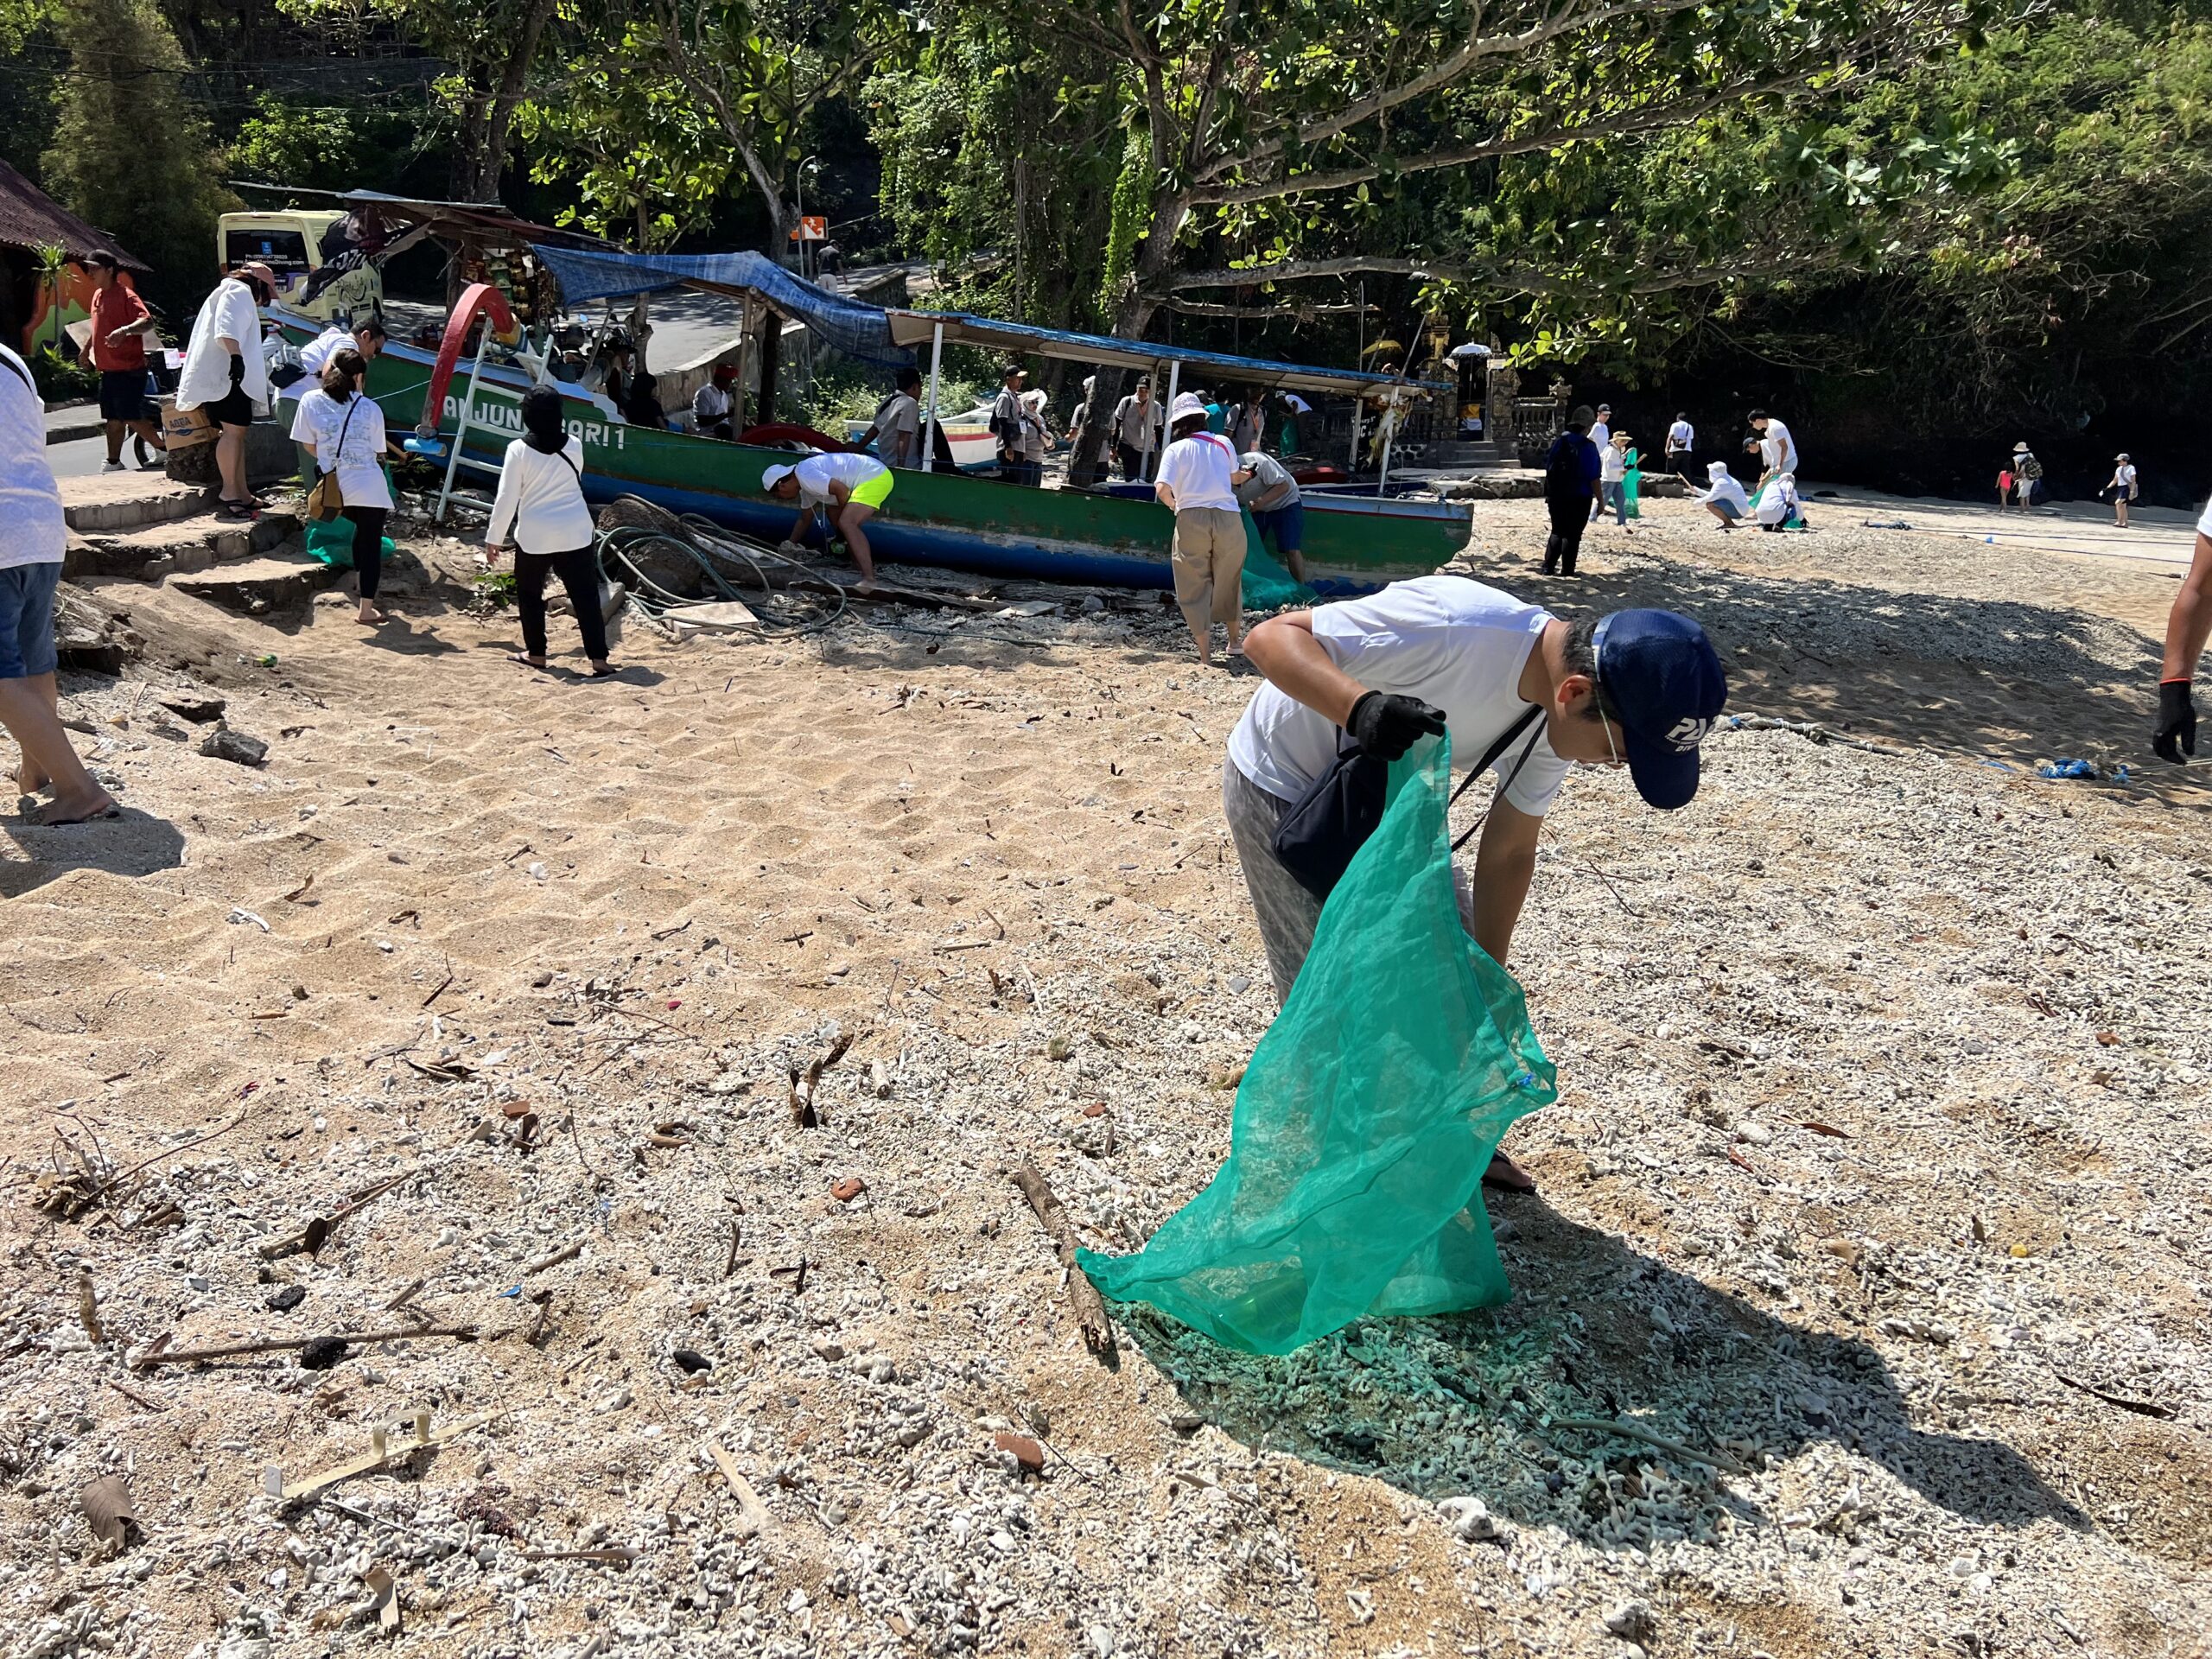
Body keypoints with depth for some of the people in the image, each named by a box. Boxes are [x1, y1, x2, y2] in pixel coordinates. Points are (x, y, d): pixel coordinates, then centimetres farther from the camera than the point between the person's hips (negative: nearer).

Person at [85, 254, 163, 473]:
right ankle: (113, 463, 14)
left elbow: (148, 321, -27)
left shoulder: (125, 295, -12)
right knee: (113, 420, 10)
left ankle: (164, 449, 6)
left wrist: (124, 330, -42)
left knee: (131, 418, -9)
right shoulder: (98, 295, 14)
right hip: (108, 370, 9)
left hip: (129, 369, -9)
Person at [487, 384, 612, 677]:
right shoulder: (574, 446, -1)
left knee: (529, 594, 17)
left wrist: (494, 538, 0)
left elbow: (506, 499, -8)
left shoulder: (519, 449, -10)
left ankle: (536, 653, 25)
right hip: (575, 532, 2)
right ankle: (599, 659, -3)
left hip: (534, 535, -2)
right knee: (586, 596, 2)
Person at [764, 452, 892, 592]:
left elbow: (842, 491, -21)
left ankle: (869, 578, -28)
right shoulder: (805, 487, 16)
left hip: (875, 479, -11)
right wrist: (789, 544, 25)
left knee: (847, 524, -22)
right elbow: (804, 519, 30)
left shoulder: (804, 475, -17)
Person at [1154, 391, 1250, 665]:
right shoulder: (1223, 443, 9)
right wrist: (1247, 476, 50)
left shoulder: (1175, 449, 0)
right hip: (1228, 517, 2)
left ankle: (1205, 656, 6)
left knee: (1194, 587, 8)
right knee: (1228, 582, 20)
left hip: (1191, 519, -2)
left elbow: (1162, 489, -11)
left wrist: (1173, 504, 10)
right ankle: (1236, 639, 37)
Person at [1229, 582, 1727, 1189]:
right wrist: (1362, 707, -53)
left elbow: (1507, 853, -2)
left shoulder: (1560, 715, -12)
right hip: (1281, 791, -7)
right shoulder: (1455, 627, -37)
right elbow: (1271, 636, -35)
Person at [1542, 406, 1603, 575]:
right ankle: (1567, 572, 6)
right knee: (1572, 535, 3)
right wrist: (1600, 500, -7)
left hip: (1556, 496, 5)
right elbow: (1593, 477, -15)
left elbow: (1548, 468, 10)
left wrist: (1549, 494, 19)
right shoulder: (1587, 446, -13)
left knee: (1557, 532, 16)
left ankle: (1548, 567, 9)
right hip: (1579, 498, -5)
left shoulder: (1558, 441, 4)